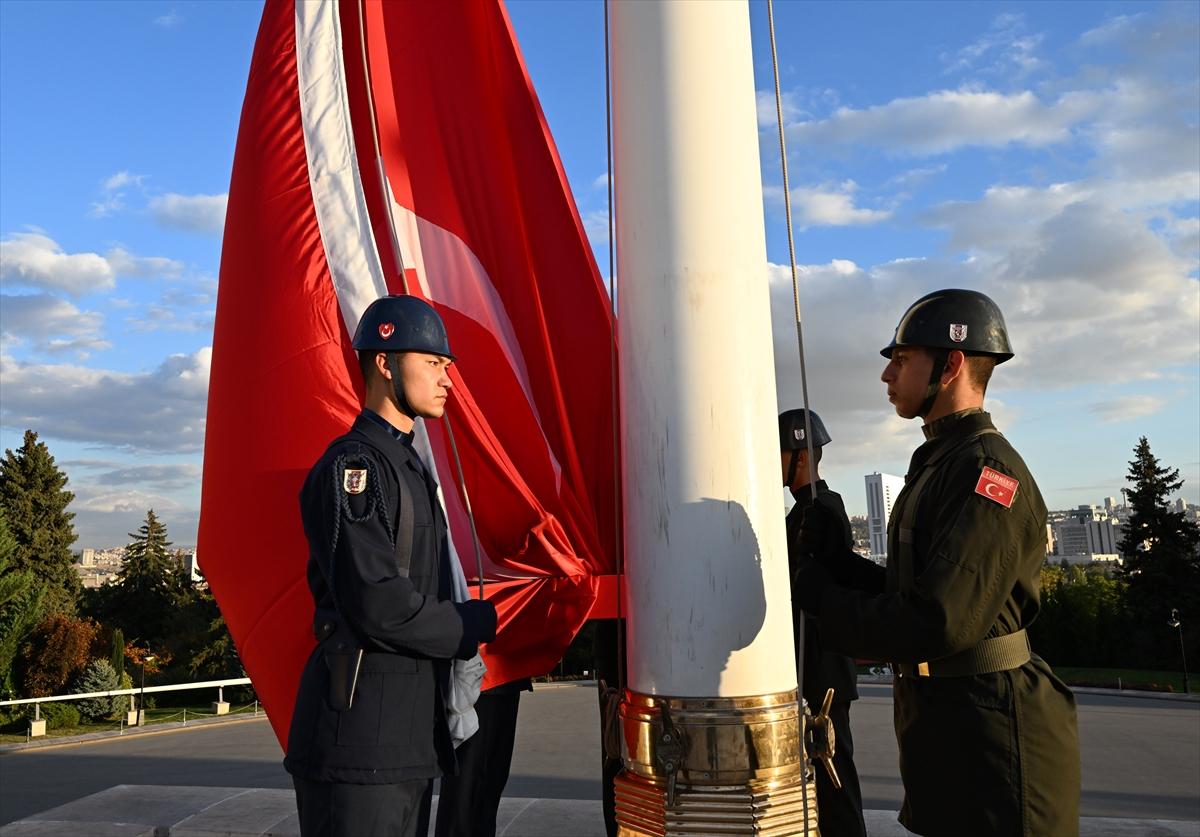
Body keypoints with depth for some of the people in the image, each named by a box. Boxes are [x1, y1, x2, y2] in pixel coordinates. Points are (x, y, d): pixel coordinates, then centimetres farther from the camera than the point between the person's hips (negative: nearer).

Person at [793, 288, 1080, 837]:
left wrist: (822, 599, -16)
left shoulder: (986, 469, -20)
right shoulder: (939, 464, 12)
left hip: (990, 733, -9)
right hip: (942, 722, 9)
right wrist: (828, 559, 2)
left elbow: (937, 624, -28)